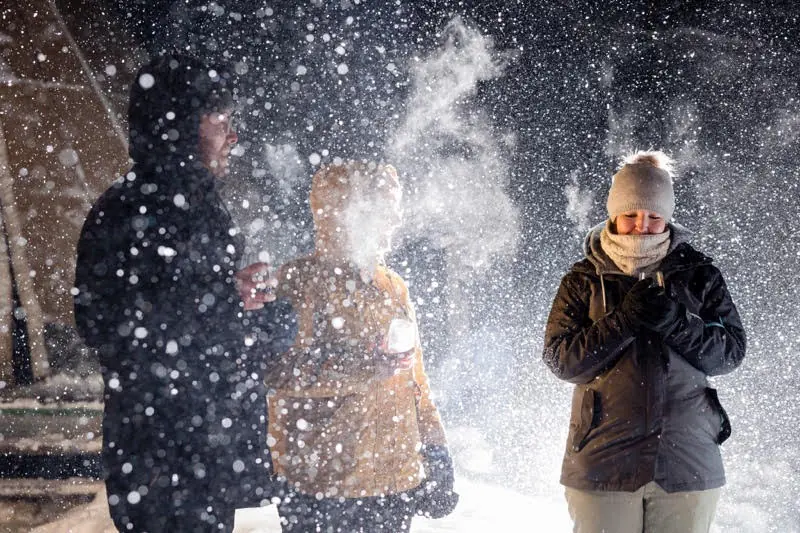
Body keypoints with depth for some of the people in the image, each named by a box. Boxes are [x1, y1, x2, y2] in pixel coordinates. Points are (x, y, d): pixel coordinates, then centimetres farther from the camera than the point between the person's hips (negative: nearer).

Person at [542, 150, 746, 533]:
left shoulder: (697, 274, 6)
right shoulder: (584, 280, 4)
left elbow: (731, 352, 0)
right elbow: (560, 360, -4)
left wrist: (676, 322, -16)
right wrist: (625, 321, -16)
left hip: (688, 463, 1)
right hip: (603, 464, -1)